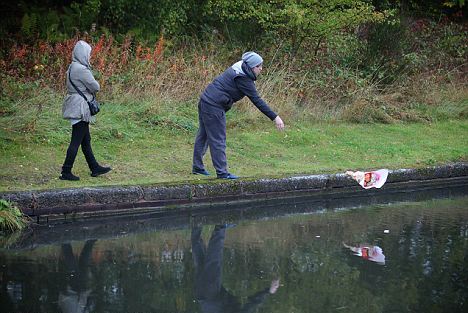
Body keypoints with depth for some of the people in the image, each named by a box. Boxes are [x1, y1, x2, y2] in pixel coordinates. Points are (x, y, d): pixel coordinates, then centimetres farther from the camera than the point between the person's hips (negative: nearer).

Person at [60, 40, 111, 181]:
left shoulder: (73, 67, 12)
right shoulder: (81, 69, -19)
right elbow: (95, 87, -16)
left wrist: (90, 90, -2)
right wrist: (92, 89, 4)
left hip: (76, 108, 10)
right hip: (80, 108, -10)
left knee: (86, 140, 16)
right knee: (76, 141, -5)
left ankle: (95, 168, 25)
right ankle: (66, 172, -1)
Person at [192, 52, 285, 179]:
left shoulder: (238, 68, 8)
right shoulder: (243, 79, -19)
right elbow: (257, 101, -20)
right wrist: (275, 117, -20)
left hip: (205, 101, 10)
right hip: (214, 107, -10)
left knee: (203, 135, 16)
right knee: (218, 139, -4)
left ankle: (197, 167, 26)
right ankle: (222, 172, 1)